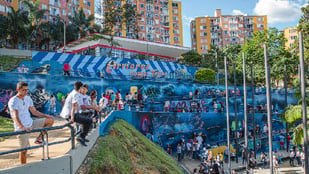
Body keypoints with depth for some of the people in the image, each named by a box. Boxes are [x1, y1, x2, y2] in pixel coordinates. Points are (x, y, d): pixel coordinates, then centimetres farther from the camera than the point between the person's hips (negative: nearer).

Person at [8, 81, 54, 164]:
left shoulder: (28, 98, 7)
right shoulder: (13, 101, -15)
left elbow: (34, 111, 15)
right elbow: (15, 116, -27)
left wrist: (46, 115, 5)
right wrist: (22, 127, -43)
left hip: (31, 124, 7)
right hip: (22, 129, -6)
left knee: (50, 120, -2)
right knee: (24, 150, -2)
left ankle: (39, 139, 4)